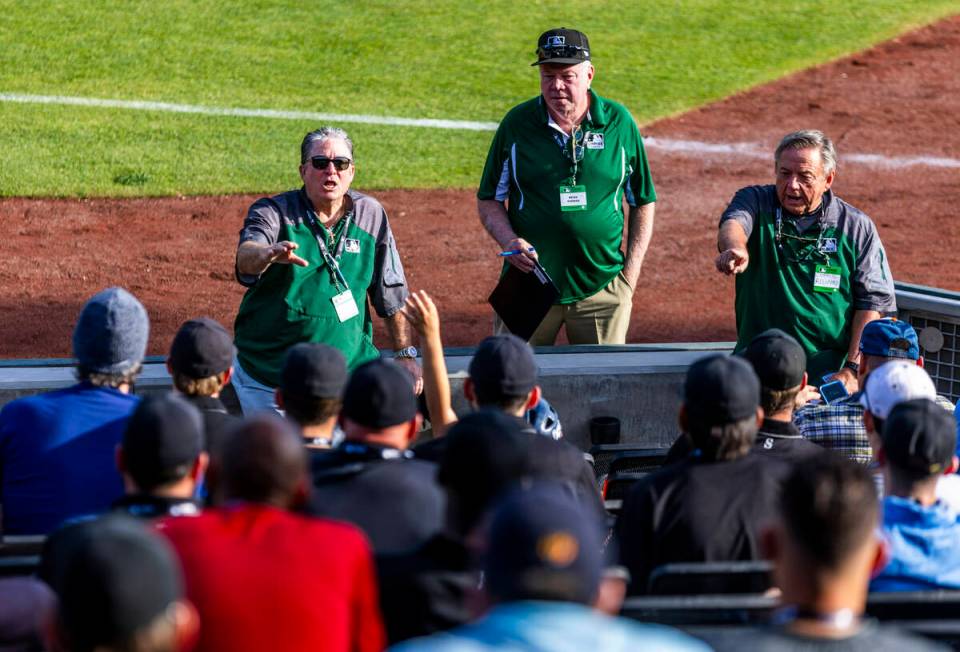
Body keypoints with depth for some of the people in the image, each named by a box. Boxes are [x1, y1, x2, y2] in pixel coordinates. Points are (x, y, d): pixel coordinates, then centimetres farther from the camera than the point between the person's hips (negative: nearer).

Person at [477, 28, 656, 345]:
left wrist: (630, 276, 2)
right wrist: (509, 241, -12)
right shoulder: (517, 123, 0)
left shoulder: (619, 123, 1)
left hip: (601, 292, 0)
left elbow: (643, 203, 8)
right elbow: (488, 200, 7)